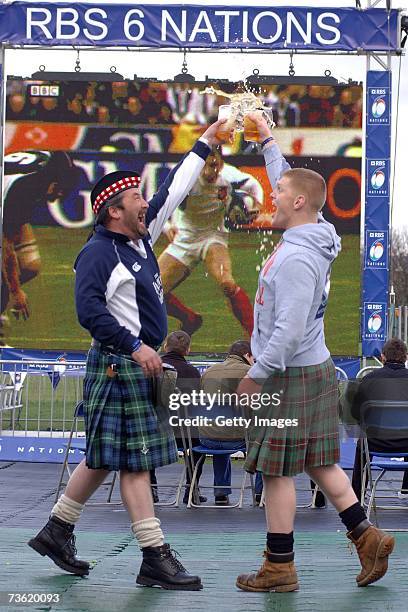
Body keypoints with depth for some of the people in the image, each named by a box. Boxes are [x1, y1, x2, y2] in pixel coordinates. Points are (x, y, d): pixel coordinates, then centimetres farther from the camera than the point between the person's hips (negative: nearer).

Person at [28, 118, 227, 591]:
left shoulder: (139, 239, 12)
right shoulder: (99, 253, -14)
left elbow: (172, 192, 20)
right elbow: (89, 310, -23)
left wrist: (206, 143, 23)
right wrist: (135, 346, -23)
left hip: (139, 365, 10)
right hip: (117, 367, -10)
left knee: (105, 458, 14)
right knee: (134, 460, -7)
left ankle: (56, 532, 24)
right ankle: (155, 559, -6)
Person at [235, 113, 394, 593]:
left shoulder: (296, 257, -23)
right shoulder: (311, 237, 6)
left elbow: (290, 329, -27)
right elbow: (287, 180, 26)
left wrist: (257, 375, -19)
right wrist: (267, 140, 33)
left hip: (290, 375, -10)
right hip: (315, 368, 10)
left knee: (277, 471, -2)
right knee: (318, 463, 16)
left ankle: (279, 568, 4)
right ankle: (366, 538, 18)